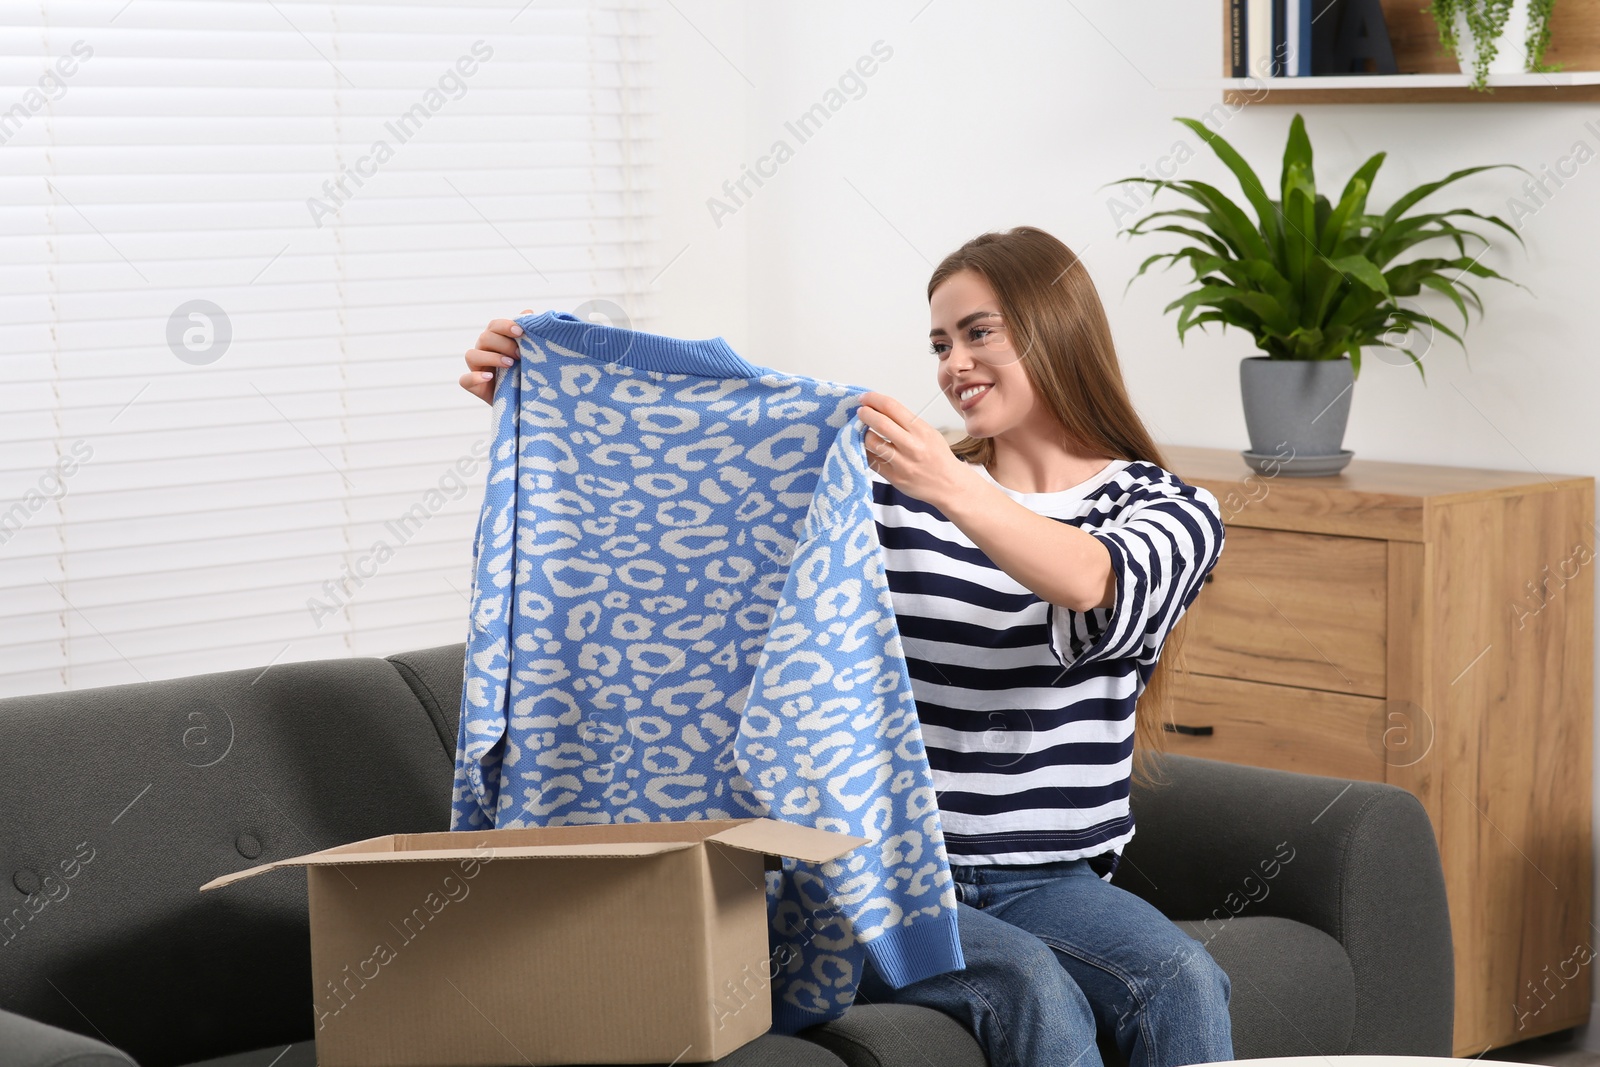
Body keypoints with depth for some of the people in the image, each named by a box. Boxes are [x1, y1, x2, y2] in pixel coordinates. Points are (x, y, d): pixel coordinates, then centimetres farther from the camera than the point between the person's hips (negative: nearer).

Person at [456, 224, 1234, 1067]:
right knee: (1030, 984, -32)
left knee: (1184, 982, -30)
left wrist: (952, 490, -36)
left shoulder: (1171, 512, 5)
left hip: (1052, 881, 1)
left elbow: (1098, 588, -19)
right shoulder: (889, 493, 7)